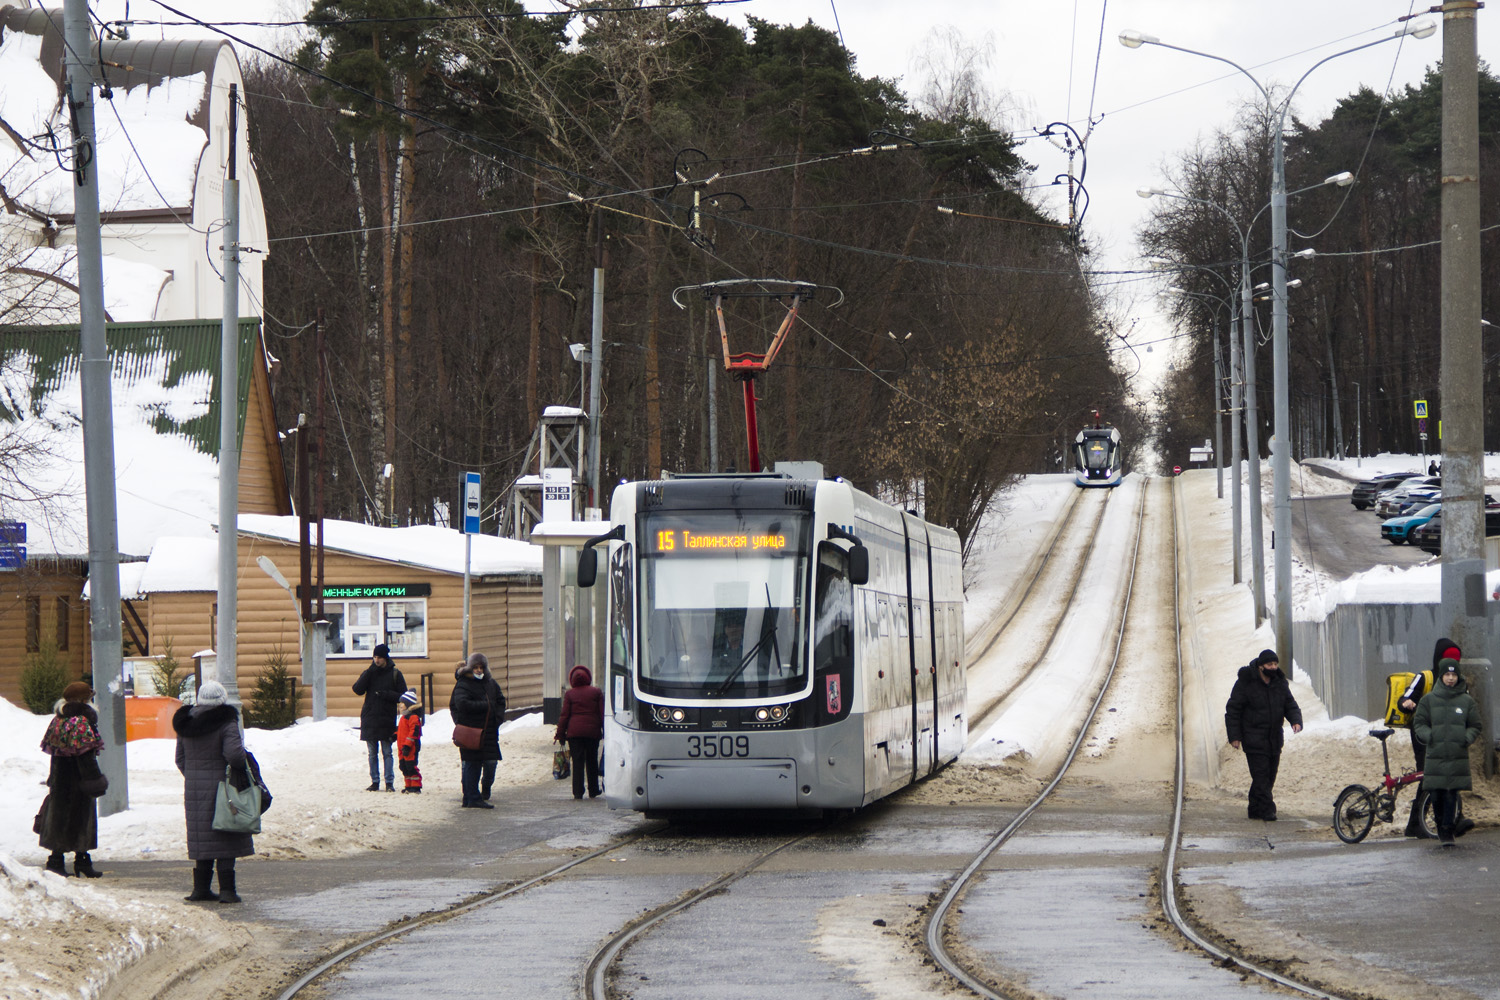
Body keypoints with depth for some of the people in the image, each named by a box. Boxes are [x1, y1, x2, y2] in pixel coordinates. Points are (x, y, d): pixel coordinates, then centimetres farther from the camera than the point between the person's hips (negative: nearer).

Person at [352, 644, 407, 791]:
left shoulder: (395, 674, 3)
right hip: (369, 719, 3)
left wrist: (386, 694, -14)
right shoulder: (369, 673, 9)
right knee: (373, 753, 6)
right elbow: (358, 689, -5)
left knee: (387, 753, -3)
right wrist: (368, 673, -13)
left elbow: (402, 696, 1)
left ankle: (390, 783, 0)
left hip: (387, 720, -3)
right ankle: (374, 782, 11)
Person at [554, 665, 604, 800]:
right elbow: (603, 713, 3)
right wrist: (605, 732, 8)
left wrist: (560, 733, 4)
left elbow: (564, 715, -1)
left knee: (577, 762, -1)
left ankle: (578, 792, -8)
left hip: (574, 732, -1)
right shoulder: (596, 692, 4)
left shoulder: (569, 694, 1)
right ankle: (593, 792, 15)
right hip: (592, 731, 1)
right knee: (592, 762, 11)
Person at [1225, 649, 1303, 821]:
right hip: (1254, 740, -6)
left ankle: (1255, 810, 20)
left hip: (1274, 740, 6)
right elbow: (1232, 710, -6)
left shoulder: (1280, 683, 8)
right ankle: (1268, 811, -13)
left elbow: (1290, 705, 13)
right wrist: (1234, 736, -10)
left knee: (1269, 777, 9)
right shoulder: (1246, 683, -9)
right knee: (1261, 776, -12)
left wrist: (1296, 721, -10)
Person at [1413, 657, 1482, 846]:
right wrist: (1429, 736, -8)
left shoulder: (1467, 701, 7)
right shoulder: (1429, 700, 7)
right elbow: (1419, 723, 9)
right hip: (1435, 755, 0)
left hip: (1458, 756, 0)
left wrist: (1466, 739, -5)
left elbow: (1475, 726, 13)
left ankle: (1447, 831, 0)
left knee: (1452, 795, -6)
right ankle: (1442, 826, 17)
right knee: (1436, 795, -1)